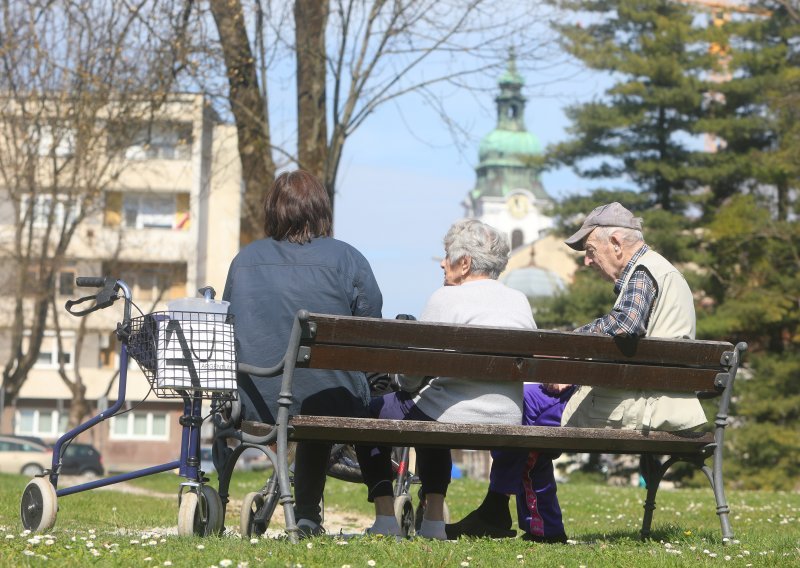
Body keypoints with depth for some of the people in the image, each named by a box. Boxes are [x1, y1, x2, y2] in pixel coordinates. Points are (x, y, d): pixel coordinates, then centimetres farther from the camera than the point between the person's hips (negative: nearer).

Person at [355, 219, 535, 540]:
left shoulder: (447, 298, -9)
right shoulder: (521, 302, 9)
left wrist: (408, 388, 16)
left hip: (456, 417, -7)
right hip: (506, 424, 7)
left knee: (370, 413, 17)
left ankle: (385, 516, 11)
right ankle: (434, 518, 30)